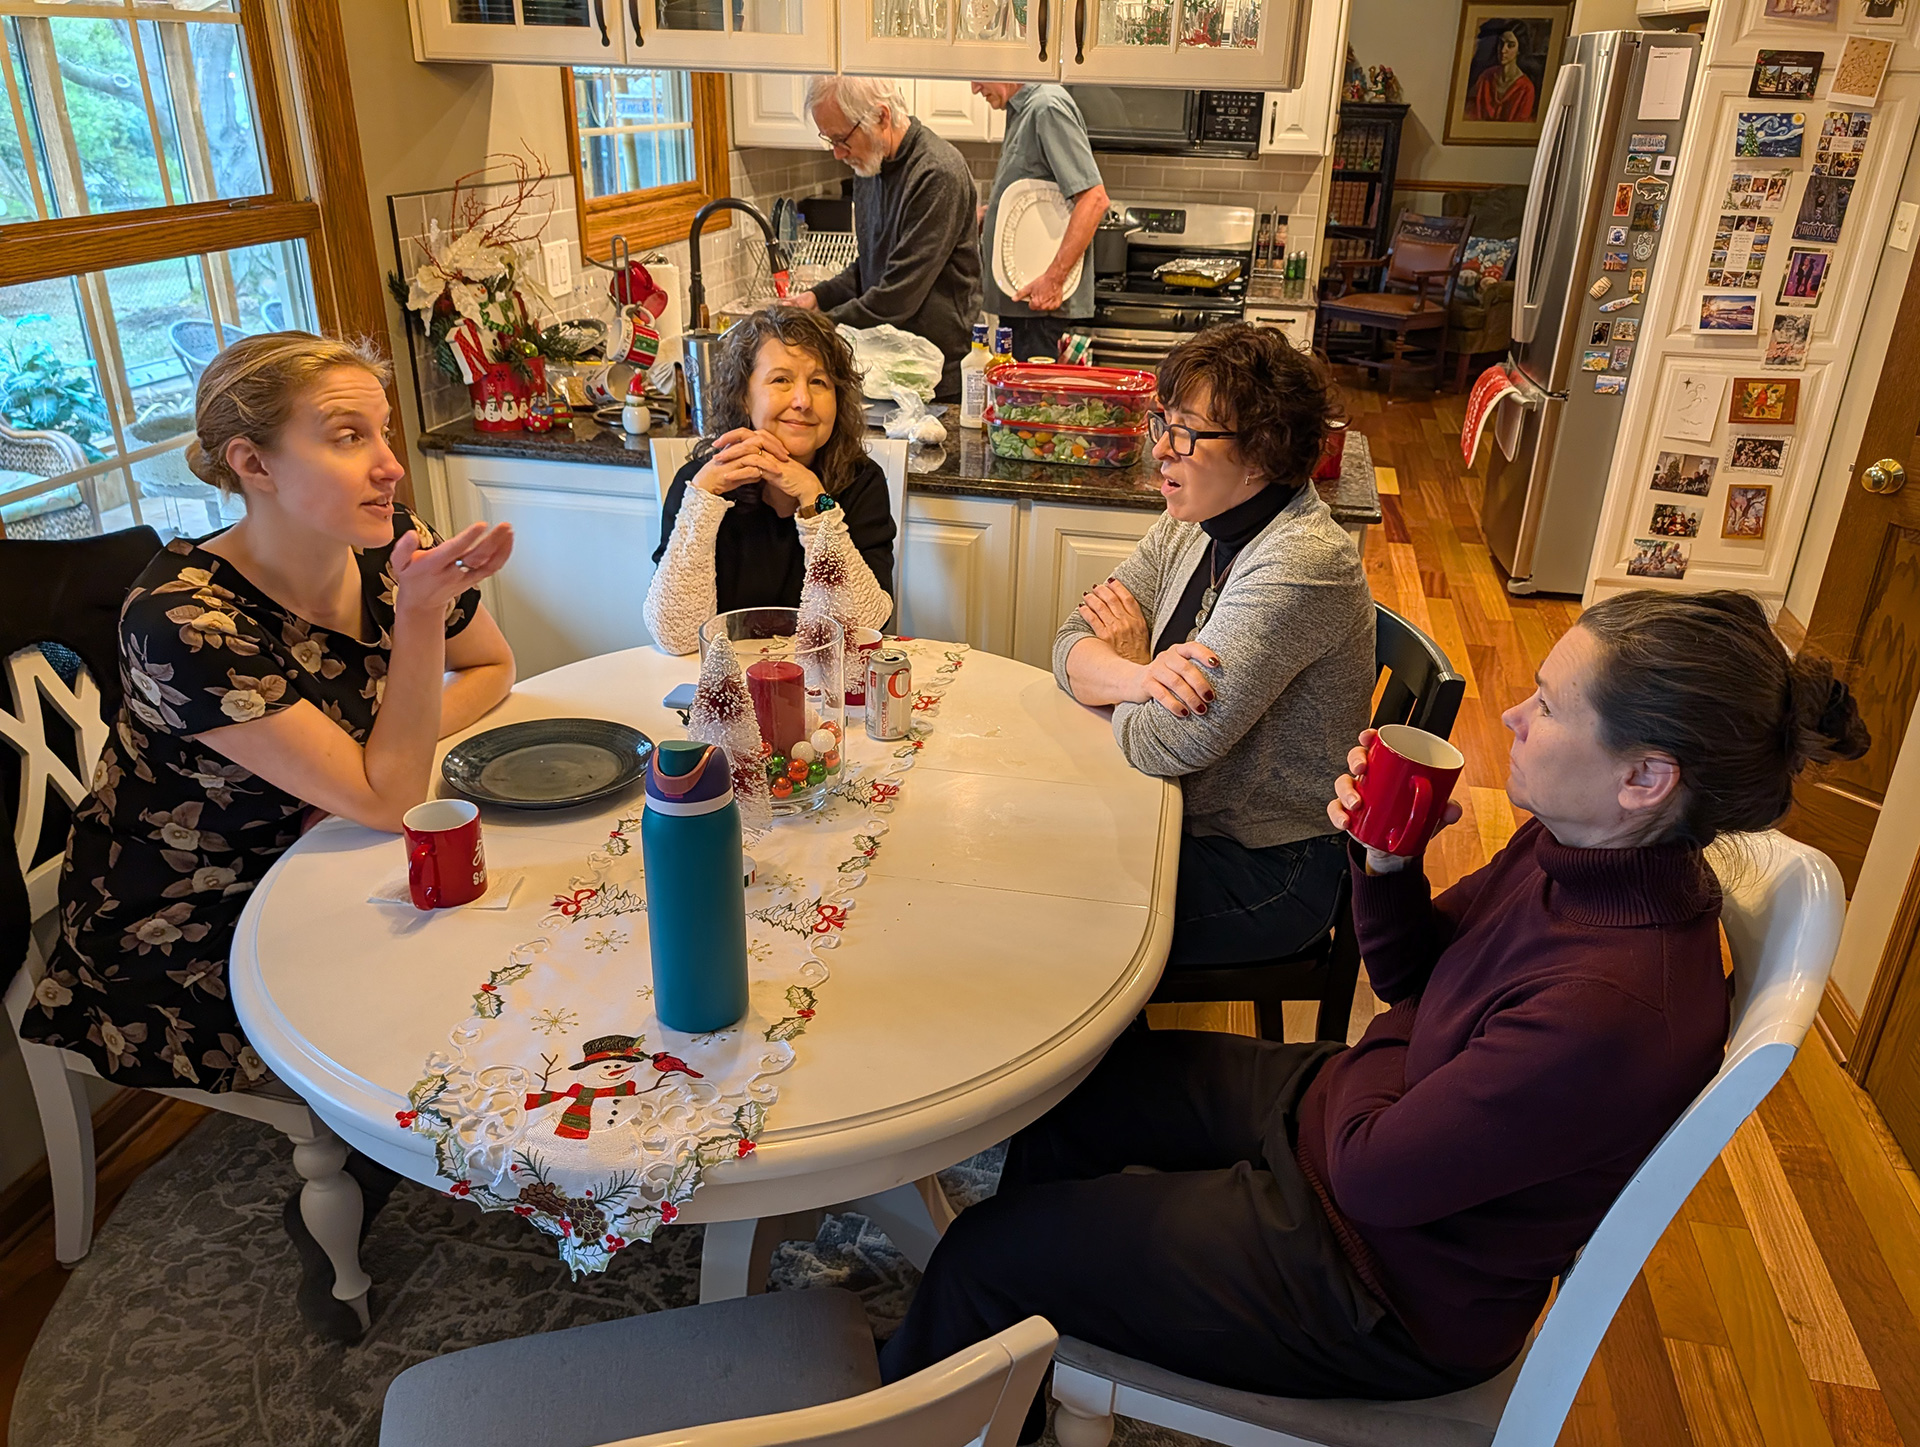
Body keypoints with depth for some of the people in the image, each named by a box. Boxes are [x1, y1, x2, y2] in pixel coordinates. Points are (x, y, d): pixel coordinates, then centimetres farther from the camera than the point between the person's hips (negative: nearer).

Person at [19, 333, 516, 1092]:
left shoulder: (389, 547, -12)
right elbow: (389, 802, -28)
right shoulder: (184, 621, -28)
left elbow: (491, 668, 6)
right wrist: (421, 609, -35)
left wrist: (403, 748, -13)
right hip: (181, 935, -6)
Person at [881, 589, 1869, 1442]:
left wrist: (1381, 1058, -7)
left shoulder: (1612, 1011, -38)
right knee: (1068, 1082, 17)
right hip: (1360, 1103, 9)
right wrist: (1385, 861, -16)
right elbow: (1409, 975, 3)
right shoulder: (1581, 847, -11)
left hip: (1388, 1290, -8)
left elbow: (1371, 1175, -26)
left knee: (985, 1257, -3)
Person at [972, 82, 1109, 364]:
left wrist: (1054, 278, -27)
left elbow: (1094, 199, -23)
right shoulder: (1021, 110, 16)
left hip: (1039, 298, -10)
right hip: (1016, 295, 10)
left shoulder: (1047, 107, -14)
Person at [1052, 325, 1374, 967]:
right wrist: (1141, 676, -24)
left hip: (1266, 867, -8)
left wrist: (1130, 659, -8)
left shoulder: (1300, 566, -27)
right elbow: (1072, 644, -2)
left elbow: (1162, 746, -29)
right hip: (1192, 817, 8)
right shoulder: (1190, 527, 1)